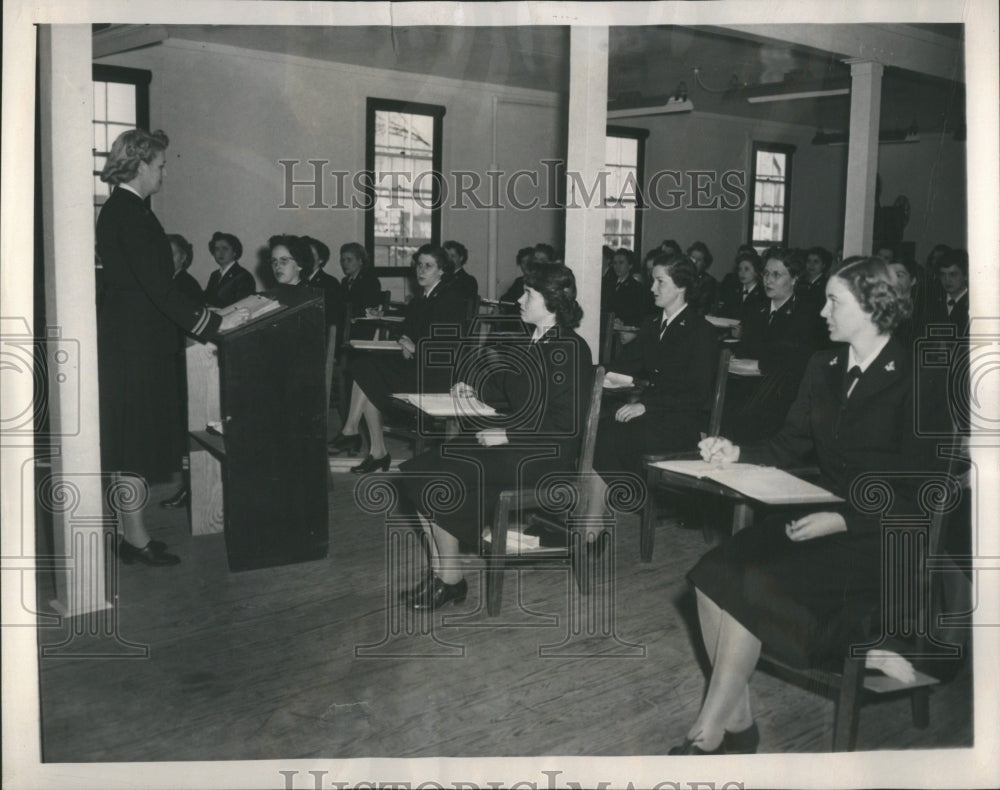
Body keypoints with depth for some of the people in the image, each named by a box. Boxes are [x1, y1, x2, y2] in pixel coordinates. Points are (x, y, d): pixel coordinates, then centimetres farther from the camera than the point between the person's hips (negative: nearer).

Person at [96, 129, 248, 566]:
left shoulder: (119, 209, 14)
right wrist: (212, 323, -19)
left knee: (132, 439, 15)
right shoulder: (130, 214, -17)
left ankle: (130, 533, 24)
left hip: (130, 337, 10)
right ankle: (136, 539, 8)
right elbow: (159, 287, -23)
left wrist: (205, 314, 17)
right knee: (135, 440, -2)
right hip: (135, 343, -10)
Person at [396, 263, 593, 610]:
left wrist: (507, 435, -20)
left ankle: (450, 580, -2)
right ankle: (439, 573, -2)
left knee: (436, 479, -19)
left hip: (542, 455, -9)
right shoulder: (535, 342, 13)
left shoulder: (570, 349, -14)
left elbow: (568, 424, -19)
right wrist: (474, 389, 13)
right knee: (415, 471, -5)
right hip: (511, 441, 9)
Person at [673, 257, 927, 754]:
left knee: (756, 583, -27)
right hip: (815, 515, 7)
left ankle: (707, 735, -13)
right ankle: (737, 720, -8)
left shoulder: (911, 381, -10)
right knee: (712, 572, -18)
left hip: (876, 533, -7)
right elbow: (791, 443, 16)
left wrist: (844, 520, -23)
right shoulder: (823, 367, 12)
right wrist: (736, 454, -3)